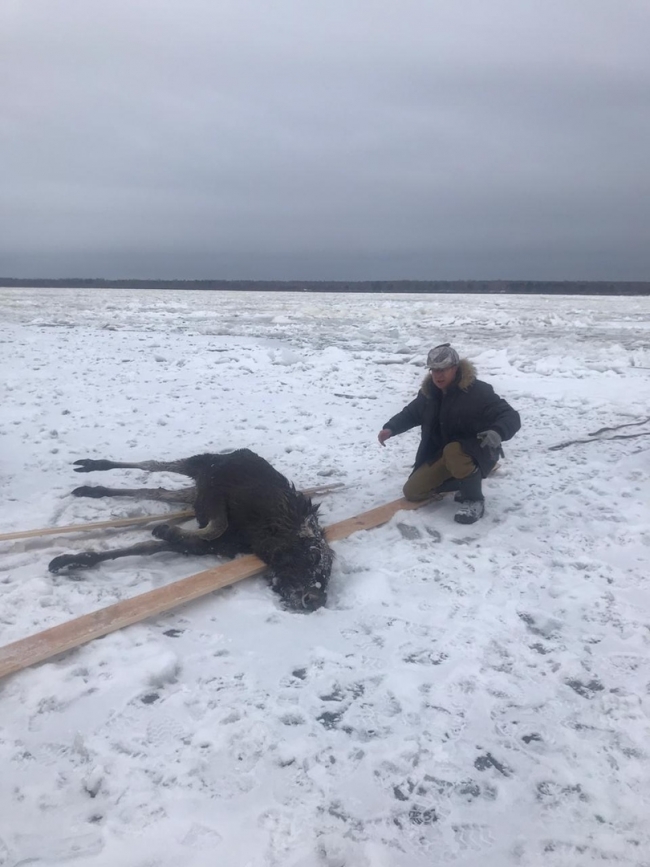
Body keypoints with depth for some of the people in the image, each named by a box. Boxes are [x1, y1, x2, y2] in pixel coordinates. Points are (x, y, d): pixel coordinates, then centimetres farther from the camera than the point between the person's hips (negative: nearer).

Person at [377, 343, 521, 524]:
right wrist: (390, 428, -4)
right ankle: (464, 482, 14)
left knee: (453, 450, -40)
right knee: (412, 491, 0)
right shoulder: (428, 392, -2)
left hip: (478, 453, -7)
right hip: (442, 456, 7)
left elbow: (511, 417, -25)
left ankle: (474, 501, -21)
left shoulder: (478, 391, -22)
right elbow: (411, 413, 15)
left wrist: (497, 432, -48)